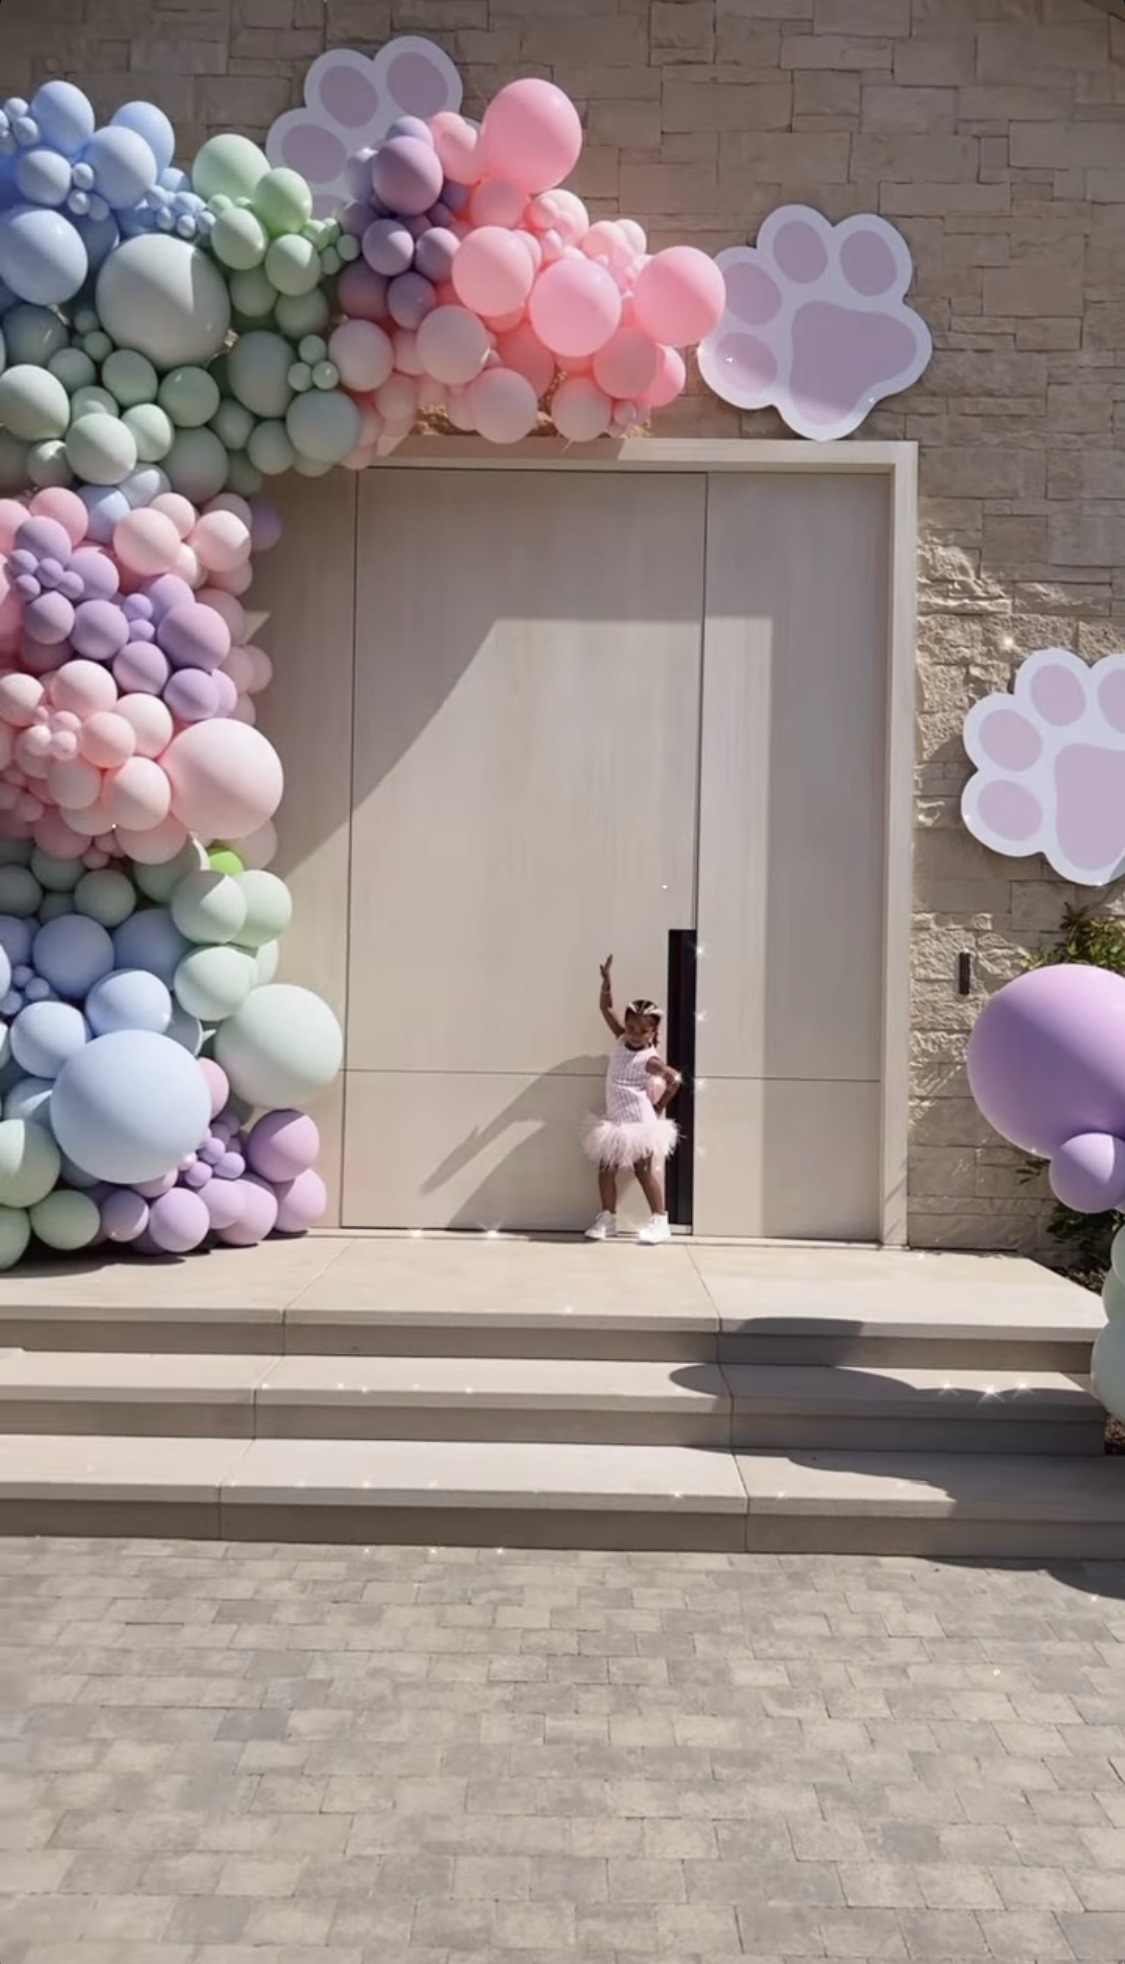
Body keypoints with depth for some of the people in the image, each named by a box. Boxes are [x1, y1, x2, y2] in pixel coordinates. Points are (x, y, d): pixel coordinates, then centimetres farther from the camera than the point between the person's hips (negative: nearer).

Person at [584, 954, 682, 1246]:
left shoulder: (650, 1060, -16)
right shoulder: (622, 1040, 1)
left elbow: (675, 1080, -17)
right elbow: (606, 1008, 1)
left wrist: (660, 1106, -11)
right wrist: (607, 981, -12)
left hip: (640, 1123, -7)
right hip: (615, 1122, 7)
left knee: (644, 1172, -1)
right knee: (605, 1168, 7)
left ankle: (660, 1222, 7)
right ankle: (607, 1218, 18)